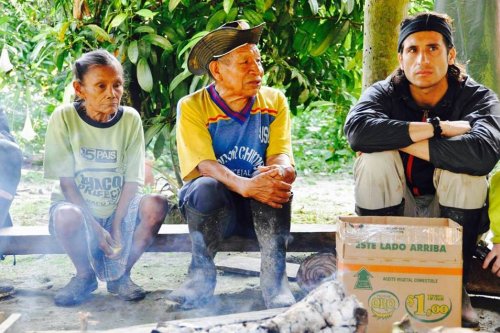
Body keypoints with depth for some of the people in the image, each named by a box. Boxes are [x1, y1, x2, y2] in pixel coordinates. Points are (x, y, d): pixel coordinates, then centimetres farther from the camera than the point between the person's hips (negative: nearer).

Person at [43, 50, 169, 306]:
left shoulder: (130, 119, -4)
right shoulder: (64, 118, -9)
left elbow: (132, 181, -4)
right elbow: (65, 181, -11)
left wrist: (117, 226, -15)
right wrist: (94, 227, -19)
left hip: (118, 211, 2)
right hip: (79, 208, -2)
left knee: (157, 204, -27)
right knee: (66, 215, -36)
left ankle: (120, 275, -3)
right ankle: (85, 276, -2)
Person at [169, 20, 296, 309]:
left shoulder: (274, 101, 1)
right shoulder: (192, 107, -7)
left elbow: (282, 156, -10)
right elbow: (204, 164, -20)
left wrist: (280, 171, -37)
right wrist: (244, 185, -41)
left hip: (262, 209, 2)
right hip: (211, 206, -1)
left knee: (275, 179, -30)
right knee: (207, 187, -34)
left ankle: (275, 277, -25)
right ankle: (202, 275, -17)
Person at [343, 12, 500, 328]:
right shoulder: (383, 94, -8)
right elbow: (357, 129, -33)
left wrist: (397, 142, -29)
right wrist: (436, 128, -32)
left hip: (454, 212, 0)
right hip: (392, 212, 1)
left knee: (466, 167, -29)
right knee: (373, 159, -25)